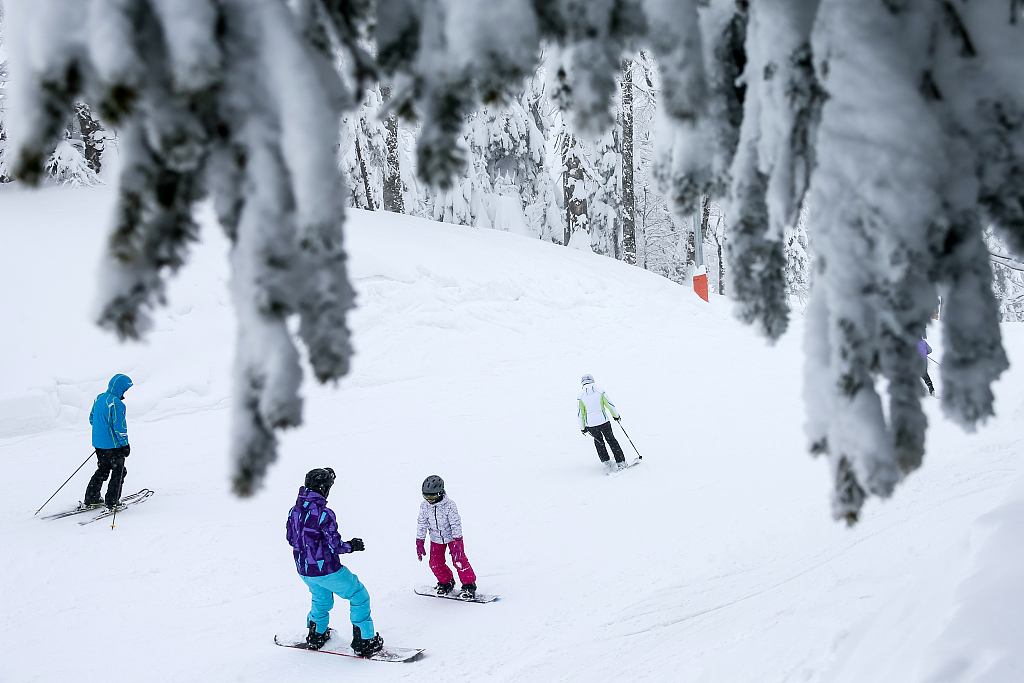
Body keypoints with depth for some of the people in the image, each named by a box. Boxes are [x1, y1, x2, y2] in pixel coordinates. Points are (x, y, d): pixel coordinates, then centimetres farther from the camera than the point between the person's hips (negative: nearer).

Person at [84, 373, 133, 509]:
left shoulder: (98, 398, 6)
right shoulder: (116, 403, -20)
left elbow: (92, 419, 17)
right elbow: (119, 426, -20)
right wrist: (125, 444, -13)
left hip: (98, 442, 8)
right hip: (113, 445, -8)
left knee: (102, 470, 20)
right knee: (119, 472, 5)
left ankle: (91, 499, 21)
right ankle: (112, 502, 6)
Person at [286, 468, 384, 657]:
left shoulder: (295, 510, -1)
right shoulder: (324, 514, -24)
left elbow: (291, 539, 11)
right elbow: (335, 546, -21)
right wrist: (352, 545, -3)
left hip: (304, 570, 7)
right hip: (327, 570, -7)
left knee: (321, 600, 33)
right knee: (359, 597, 8)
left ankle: (316, 636, 43)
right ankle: (364, 642, 9)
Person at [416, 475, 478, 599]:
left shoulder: (449, 505, -25)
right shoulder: (424, 506, -12)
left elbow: (456, 523, -22)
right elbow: (421, 524, -2)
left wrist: (457, 542, -25)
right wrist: (419, 542, -3)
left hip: (452, 536, -4)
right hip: (436, 539, 4)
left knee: (459, 560, -11)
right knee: (435, 563, 2)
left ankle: (469, 585, 3)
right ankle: (446, 582, 27)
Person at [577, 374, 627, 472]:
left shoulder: (581, 396, -3)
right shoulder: (600, 392, -4)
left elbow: (581, 414, 1)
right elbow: (610, 406, 0)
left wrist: (582, 428, 11)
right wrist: (616, 416, 16)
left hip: (591, 424, 0)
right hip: (604, 421, 0)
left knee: (598, 441, 24)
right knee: (611, 440, 17)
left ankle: (606, 462, 17)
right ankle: (621, 462, 17)